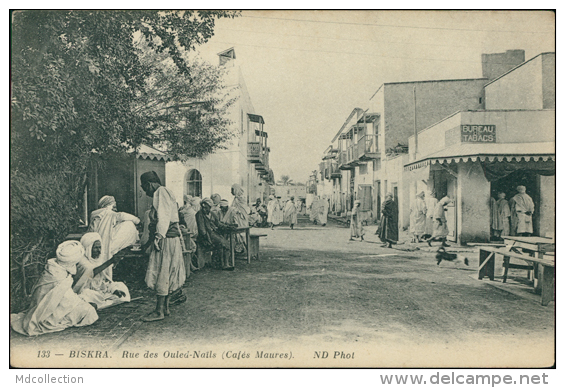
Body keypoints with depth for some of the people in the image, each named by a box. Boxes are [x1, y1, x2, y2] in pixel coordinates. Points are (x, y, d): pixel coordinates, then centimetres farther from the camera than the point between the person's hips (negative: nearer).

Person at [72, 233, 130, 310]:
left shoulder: (100, 258, 5)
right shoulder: (82, 260, -16)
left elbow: (105, 278, 6)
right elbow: (92, 273, -35)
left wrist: (114, 289, -11)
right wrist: (110, 261, -42)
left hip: (100, 287, 7)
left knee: (121, 286, -2)